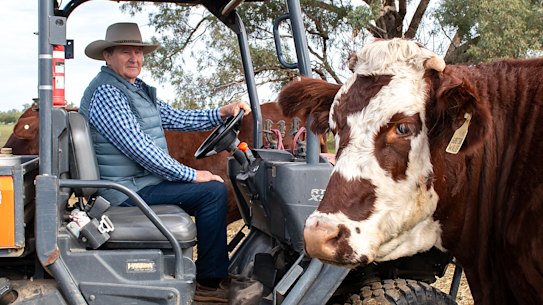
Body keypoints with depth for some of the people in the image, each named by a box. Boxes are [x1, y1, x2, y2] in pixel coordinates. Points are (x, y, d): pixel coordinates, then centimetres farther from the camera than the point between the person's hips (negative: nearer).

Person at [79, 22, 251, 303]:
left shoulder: (138, 90, 15)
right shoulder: (106, 93, -17)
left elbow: (175, 118, 17)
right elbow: (138, 148, -24)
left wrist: (221, 113, 5)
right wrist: (191, 175, -20)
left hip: (143, 180, 11)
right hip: (130, 189, -11)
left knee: (213, 187, 14)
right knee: (212, 192, -18)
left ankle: (217, 272, 18)